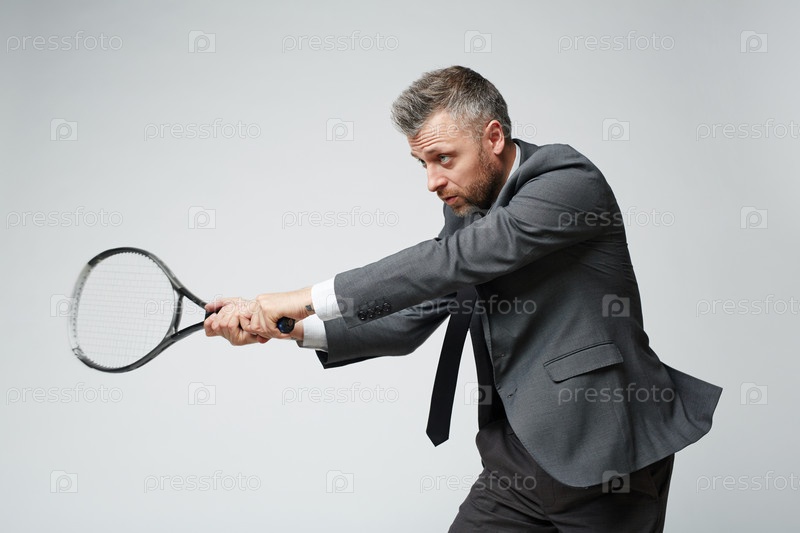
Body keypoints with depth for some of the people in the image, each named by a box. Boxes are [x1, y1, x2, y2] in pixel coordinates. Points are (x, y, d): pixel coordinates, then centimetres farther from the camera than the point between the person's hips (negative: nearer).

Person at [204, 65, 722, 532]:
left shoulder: (570, 181, -17)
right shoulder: (468, 207, 7)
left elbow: (451, 260, -27)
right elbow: (409, 323, 4)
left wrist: (305, 298, -25)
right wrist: (289, 327, -9)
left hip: (607, 463, -6)